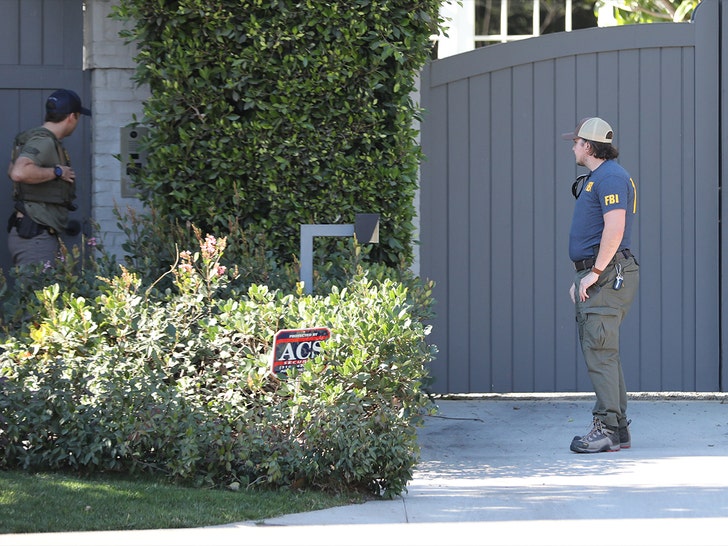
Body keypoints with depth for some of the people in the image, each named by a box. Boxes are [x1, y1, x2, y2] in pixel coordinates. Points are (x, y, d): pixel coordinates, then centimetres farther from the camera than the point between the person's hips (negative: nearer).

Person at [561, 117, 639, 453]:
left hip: (607, 275, -11)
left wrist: (595, 273, -20)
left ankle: (607, 428, -15)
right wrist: (580, 277, 23)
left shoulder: (610, 177, -12)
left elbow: (614, 228, -23)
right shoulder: (593, 179, 22)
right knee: (601, 351, 10)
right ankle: (618, 429, 12)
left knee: (600, 351, -13)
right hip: (594, 277, 11)